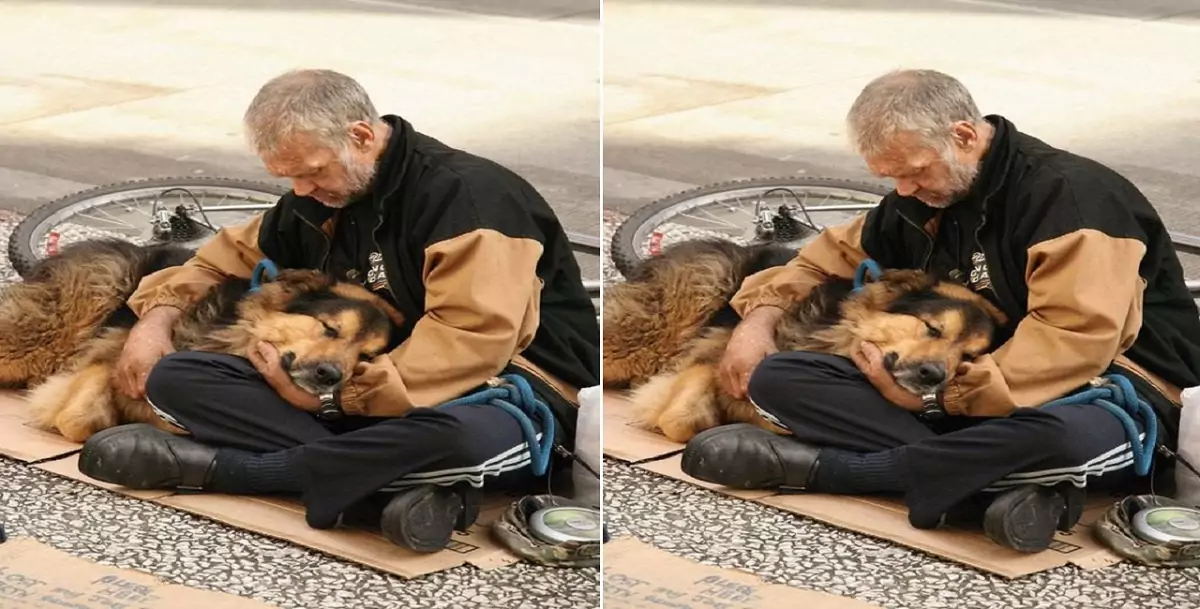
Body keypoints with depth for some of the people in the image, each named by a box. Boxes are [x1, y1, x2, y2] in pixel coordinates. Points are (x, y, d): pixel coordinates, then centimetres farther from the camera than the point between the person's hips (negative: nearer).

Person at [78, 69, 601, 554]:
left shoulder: (466, 192, -17)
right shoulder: (316, 202, 6)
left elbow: (472, 340, -29)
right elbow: (232, 255, 23)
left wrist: (332, 394, -26)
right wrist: (158, 315, 4)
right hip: (362, 398, 7)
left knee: (468, 435, -47)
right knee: (172, 380, -11)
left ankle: (212, 467, -28)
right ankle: (391, 484, -30)